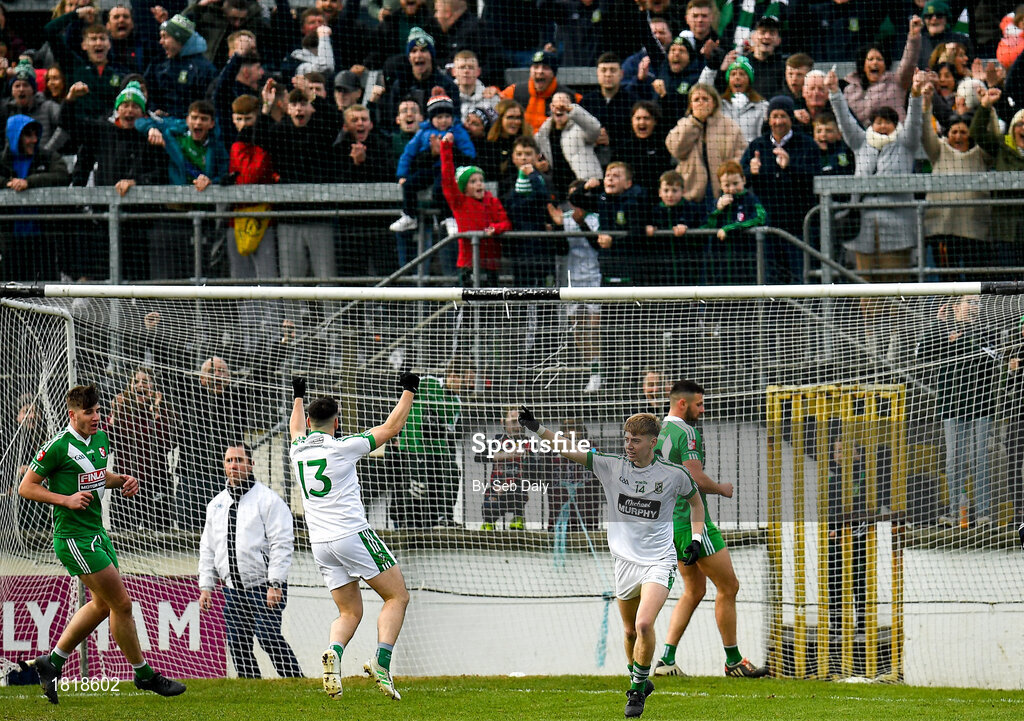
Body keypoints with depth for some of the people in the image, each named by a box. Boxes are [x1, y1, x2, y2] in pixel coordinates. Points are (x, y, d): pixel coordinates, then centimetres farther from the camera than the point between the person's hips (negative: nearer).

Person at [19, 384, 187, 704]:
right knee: (121, 603, -6)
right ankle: (144, 675, 6)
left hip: (97, 532, 9)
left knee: (103, 604, 16)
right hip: (74, 537, -9)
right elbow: (26, 487, -11)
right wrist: (66, 499, -21)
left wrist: (121, 479, 7)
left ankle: (52, 661, 26)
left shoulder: (100, 439, 8)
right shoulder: (59, 446, -16)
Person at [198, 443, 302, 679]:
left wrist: (275, 584, -16)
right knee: (238, 644, 3)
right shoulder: (216, 505, 16)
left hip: (263, 586, -7)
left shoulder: (268, 500, -4)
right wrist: (205, 586, 12)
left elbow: (282, 543, -9)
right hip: (233, 587, 7)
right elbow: (208, 548, 20)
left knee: (269, 637, -15)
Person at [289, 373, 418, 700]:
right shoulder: (342, 447, -7)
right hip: (353, 535, -6)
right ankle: (382, 661, -17)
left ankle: (334, 652, -19)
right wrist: (408, 391, 13)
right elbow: (391, 427, 0)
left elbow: (297, 430, 35)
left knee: (349, 612, 13)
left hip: (320, 545, 6)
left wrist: (298, 397, 52)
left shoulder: (298, 450, 9)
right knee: (397, 596, 3)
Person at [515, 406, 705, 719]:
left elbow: (696, 501, 14)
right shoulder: (611, 465, -3)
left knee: (644, 624, -21)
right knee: (630, 631, 12)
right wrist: (537, 429, -18)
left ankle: (638, 691, -3)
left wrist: (696, 539, 3)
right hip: (626, 561, 3)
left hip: (659, 561, -3)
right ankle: (638, 682, 37)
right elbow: (569, 451, -7)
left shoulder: (674, 475, -5)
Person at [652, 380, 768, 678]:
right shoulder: (686, 433, -15)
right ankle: (733, 661, 3)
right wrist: (724, 489, -3)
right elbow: (697, 478, -21)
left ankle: (666, 659, 7)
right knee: (728, 586, 0)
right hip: (692, 520, -9)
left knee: (694, 590, 16)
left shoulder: (656, 432, 12)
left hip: (667, 520, 9)